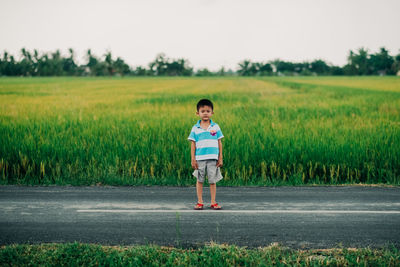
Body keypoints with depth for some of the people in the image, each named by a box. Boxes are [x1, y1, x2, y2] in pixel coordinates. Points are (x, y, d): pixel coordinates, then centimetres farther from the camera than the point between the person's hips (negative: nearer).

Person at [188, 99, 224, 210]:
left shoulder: (215, 127, 5)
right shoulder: (195, 128, 3)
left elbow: (219, 143, 7)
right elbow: (193, 144, 4)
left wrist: (220, 158, 4)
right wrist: (193, 159, -1)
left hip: (213, 159, 0)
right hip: (200, 158, 0)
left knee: (213, 181, 4)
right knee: (200, 180, 6)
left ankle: (213, 202, 11)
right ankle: (200, 202, 14)